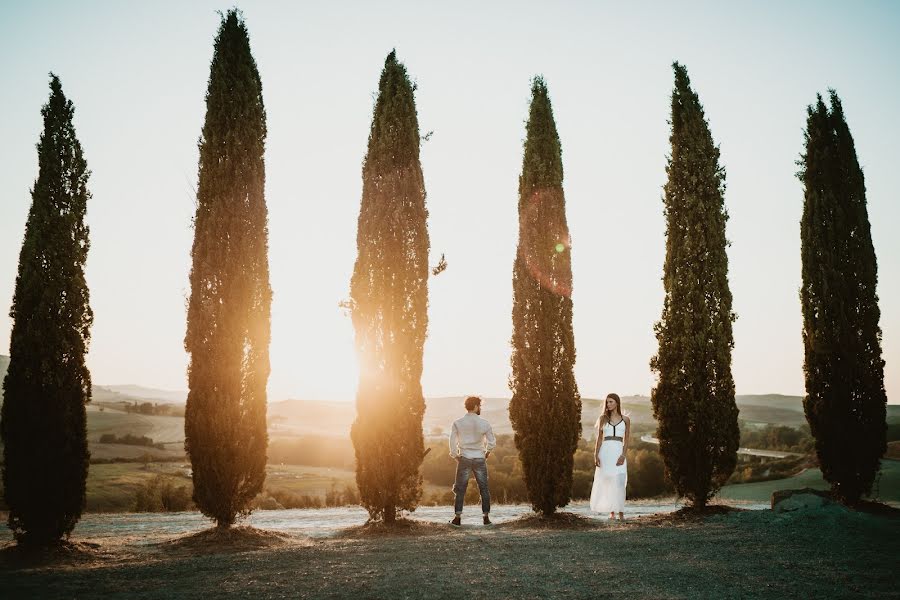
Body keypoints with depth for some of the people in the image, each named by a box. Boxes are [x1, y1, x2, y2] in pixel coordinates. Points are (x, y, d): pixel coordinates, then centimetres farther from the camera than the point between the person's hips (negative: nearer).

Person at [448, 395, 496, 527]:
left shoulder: (457, 423, -3)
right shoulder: (484, 423, -4)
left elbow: (452, 442, -3)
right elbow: (492, 442, 1)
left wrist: (455, 456, 11)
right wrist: (487, 452, 19)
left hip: (464, 459, 0)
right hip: (479, 459, 0)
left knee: (460, 489, 6)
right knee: (484, 488, 9)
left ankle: (458, 517, 2)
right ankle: (486, 517, 10)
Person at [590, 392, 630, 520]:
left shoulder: (625, 420, 8)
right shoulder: (603, 418, 9)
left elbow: (626, 440, 5)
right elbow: (599, 438, 7)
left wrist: (623, 455, -9)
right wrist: (596, 455, -2)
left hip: (619, 452, -1)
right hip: (605, 452, 1)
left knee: (619, 482, -10)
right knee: (607, 482, -1)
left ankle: (621, 512, -7)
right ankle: (611, 512, 5)